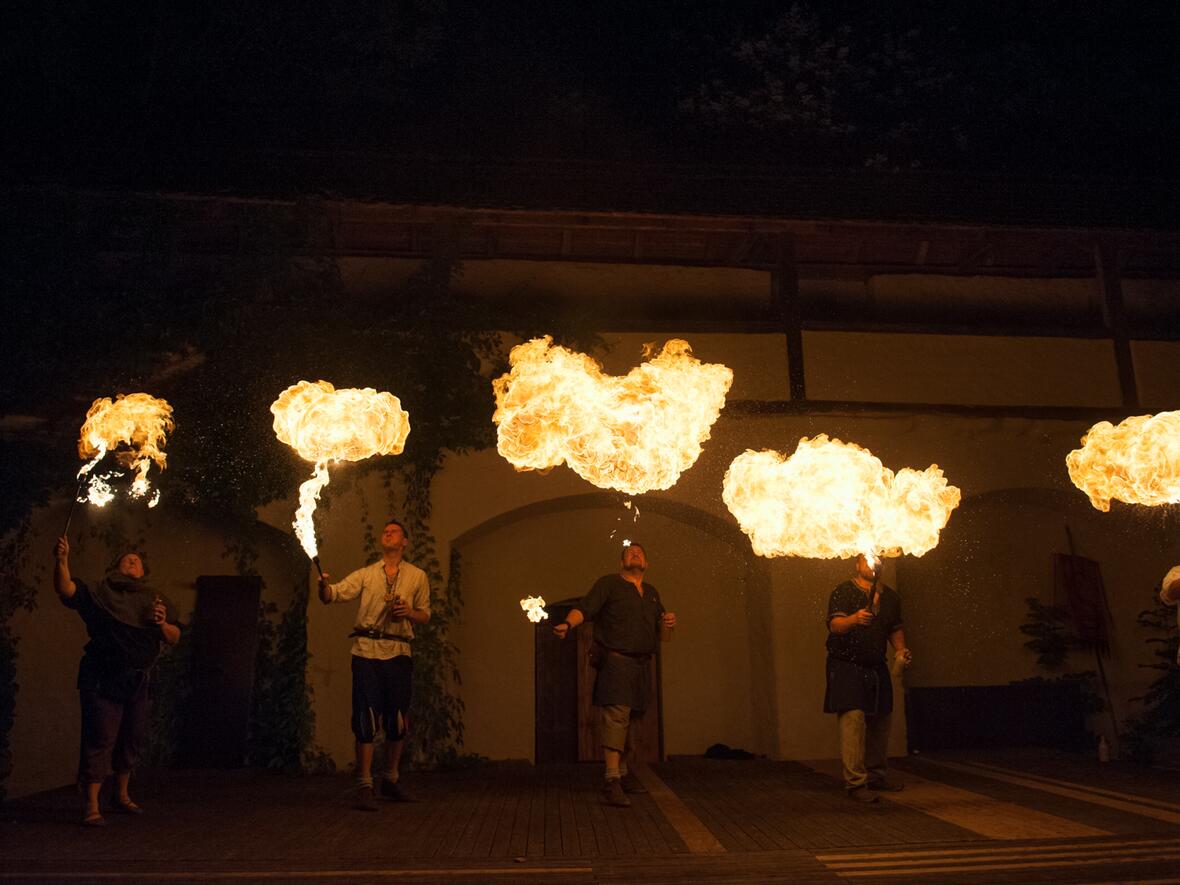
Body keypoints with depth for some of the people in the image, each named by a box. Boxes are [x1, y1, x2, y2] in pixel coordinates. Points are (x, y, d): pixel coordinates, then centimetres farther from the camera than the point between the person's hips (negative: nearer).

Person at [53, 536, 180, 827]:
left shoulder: (154, 601, 11)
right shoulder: (99, 594, 1)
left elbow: (175, 639, 8)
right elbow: (65, 588, -16)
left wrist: (162, 624, -13)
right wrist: (62, 560, -33)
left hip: (138, 681, 5)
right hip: (102, 680, -4)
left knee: (132, 740, 13)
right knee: (99, 740, -7)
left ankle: (122, 796, 29)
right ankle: (91, 806, -2)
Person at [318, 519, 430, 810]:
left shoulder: (417, 576, 12)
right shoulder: (365, 574, 10)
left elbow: (425, 614, 15)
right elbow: (334, 594, -4)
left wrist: (408, 613, -7)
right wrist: (324, 584, -27)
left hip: (398, 652, 1)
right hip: (366, 650, -1)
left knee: (398, 721, 8)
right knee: (366, 720, -4)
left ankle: (391, 781, 25)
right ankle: (364, 787, 4)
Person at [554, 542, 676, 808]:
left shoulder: (652, 594, 21)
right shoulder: (609, 583, 2)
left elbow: (663, 637, 23)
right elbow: (585, 608, -13)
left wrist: (668, 625, 0)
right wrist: (568, 623, -33)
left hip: (642, 665, 7)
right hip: (616, 660, -6)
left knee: (634, 721, 13)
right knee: (616, 716, -17)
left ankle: (623, 772, 28)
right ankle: (612, 781, -20)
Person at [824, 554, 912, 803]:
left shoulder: (890, 596, 11)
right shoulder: (843, 592, -9)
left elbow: (895, 629, 23)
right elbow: (834, 625, -22)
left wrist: (900, 650, 6)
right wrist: (854, 619, -42)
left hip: (877, 669, 6)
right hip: (847, 667, -6)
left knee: (880, 724, 12)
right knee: (853, 720, -16)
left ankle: (876, 776, 27)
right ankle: (855, 783, -13)